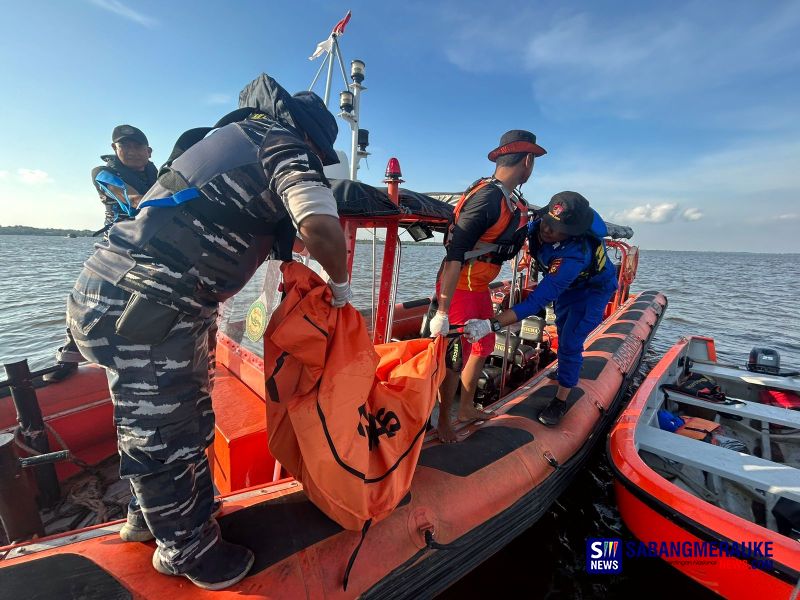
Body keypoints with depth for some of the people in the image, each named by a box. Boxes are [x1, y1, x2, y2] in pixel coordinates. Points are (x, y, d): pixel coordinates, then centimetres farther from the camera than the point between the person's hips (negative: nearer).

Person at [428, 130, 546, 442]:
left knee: (483, 347, 19)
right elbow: (454, 255, -29)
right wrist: (442, 313, -30)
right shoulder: (486, 197, -23)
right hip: (458, 288, -10)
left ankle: (467, 408, 38)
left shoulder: (512, 200, 6)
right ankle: (442, 421, 23)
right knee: (456, 357, 0)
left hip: (479, 287, 10)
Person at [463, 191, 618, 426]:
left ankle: (560, 401, 8)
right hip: (566, 285, 7)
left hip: (593, 289, -7)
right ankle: (567, 370, 51)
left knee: (570, 343, -11)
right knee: (562, 333, 23)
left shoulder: (574, 255, -48)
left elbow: (537, 301, -54)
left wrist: (491, 325, -61)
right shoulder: (537, 224, -31)